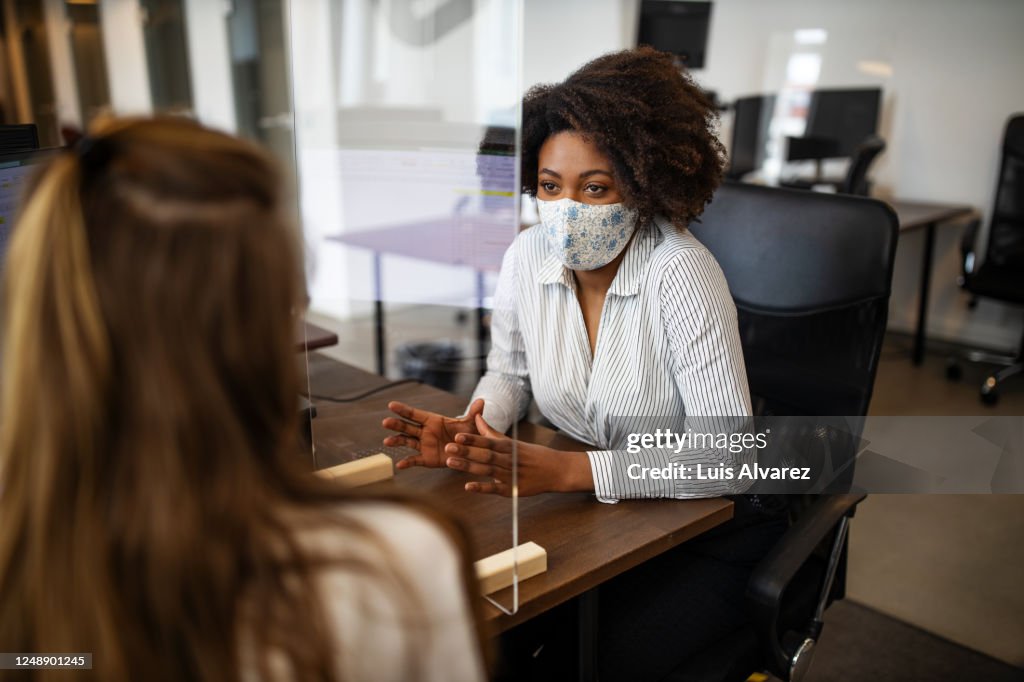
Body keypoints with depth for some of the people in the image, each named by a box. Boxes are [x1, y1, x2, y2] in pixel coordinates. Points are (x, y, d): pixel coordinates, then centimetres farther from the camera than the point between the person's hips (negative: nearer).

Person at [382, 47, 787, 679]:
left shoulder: (681, 273, -24)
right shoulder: (528, 256, -7)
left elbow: (728, 457, -27)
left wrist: (567, 471, -34)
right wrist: (473, 430, -12)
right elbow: (510, 371, 11)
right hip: (599, 509, 5)